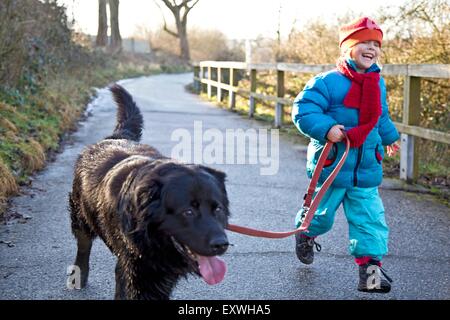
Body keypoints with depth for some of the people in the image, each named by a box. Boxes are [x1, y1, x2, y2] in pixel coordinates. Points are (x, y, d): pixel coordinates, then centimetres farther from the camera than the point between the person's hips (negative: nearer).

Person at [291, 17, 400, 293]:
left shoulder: (378, 84, 8)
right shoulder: (328, 82, -14)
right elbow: (304, 109, -18)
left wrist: (389, 137, 40)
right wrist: (326, 128, -31)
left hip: (367, 170, 5)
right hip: (331, 165, -4)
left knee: (371, 219, -2)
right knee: (322, 213, 13)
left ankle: (370, 266, 2)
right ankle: (306, 232, 45)